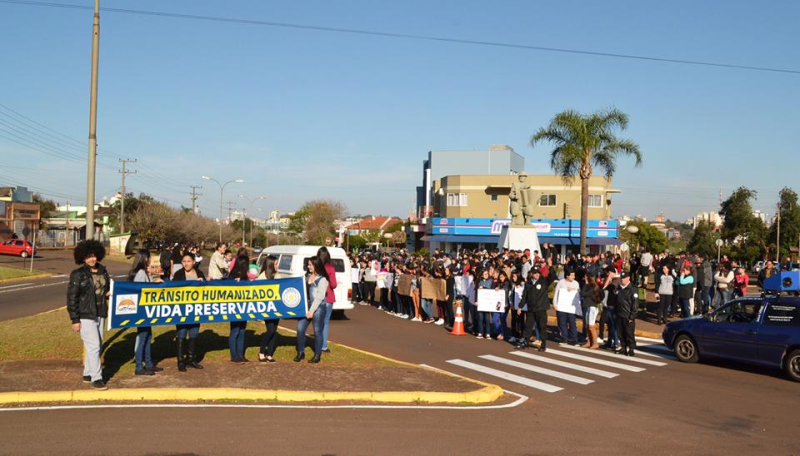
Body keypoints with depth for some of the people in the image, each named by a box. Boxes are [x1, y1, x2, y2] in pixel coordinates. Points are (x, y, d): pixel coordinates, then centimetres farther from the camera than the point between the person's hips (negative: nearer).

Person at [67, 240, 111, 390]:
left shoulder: (103, 271, 8)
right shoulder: (78, 274, -9)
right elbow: (71, 297, -9)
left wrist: (109, 293, -2)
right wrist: (74, 320, -13)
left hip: (100, 314, 7)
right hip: (85, 316, -7)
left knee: (97, 346, 12)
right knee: (94, 346, -10)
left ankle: (88, 374, 26)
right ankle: (96, 378, -4)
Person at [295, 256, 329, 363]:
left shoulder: (322, 279, -10)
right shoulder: (307, 276, 11)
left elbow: (319, 297, -14)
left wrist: (312, 311, -16)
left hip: (318, 307, -6)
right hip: (306, 306, 7)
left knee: (317, 331, 2)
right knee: (300, 329, 3)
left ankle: (317, 355, 13)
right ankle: (301, 353, 16)